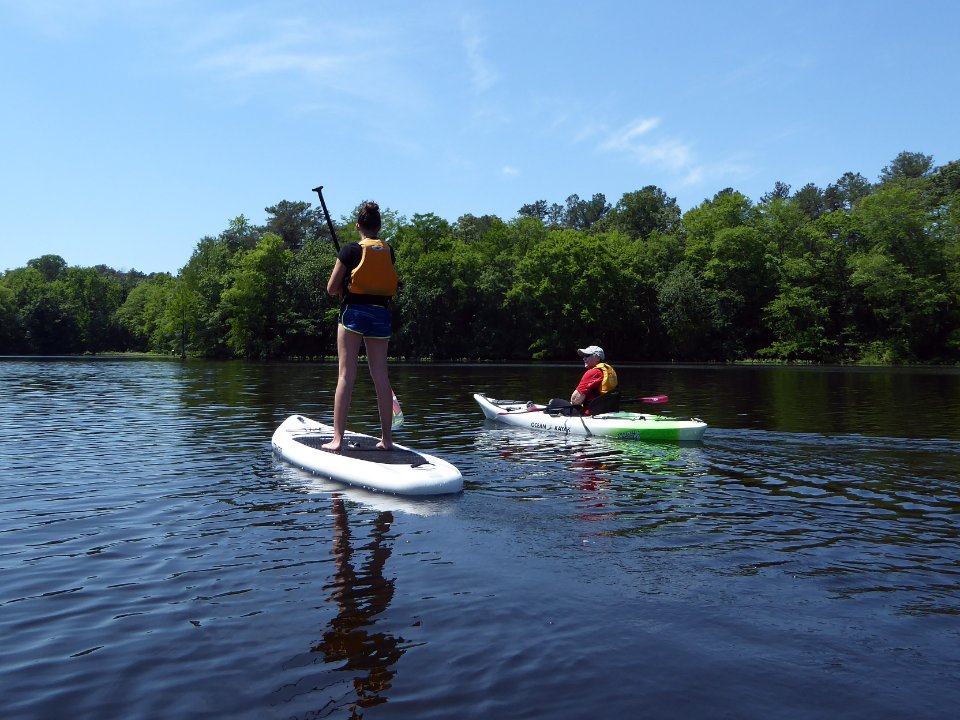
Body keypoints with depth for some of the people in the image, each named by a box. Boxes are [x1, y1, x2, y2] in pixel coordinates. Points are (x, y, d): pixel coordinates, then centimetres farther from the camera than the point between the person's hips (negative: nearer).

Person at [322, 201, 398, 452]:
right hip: (381, 314, 4)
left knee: (346, 375, -4)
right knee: (381, 376, 6)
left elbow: (331, 288, 0)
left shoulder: (350, 250, -3)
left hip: (353, 312, -4)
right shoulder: (389, 252, 8)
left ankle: (337, 438, -7)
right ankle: (387, 438, 9)